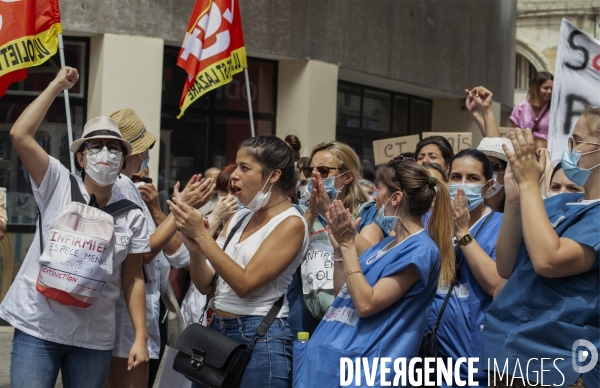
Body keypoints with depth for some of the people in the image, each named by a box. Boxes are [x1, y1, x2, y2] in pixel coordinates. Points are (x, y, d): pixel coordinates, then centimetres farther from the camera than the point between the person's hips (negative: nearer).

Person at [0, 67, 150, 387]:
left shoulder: (131, 215, 3)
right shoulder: (58, 185, -3)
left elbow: (133, 278, 6)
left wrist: (140, 337, -1)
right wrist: (57, 85, -7)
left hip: (94, 337, 3)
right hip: (38, 327, -2)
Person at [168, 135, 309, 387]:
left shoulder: (291, 224, -11)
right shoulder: (240, 217, 10)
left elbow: (245, 284, -20)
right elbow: (205, 285, 9)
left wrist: (201, 234, -20)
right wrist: (195, 249, -10)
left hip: (259, 339, -7)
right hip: (217, 330, 7)